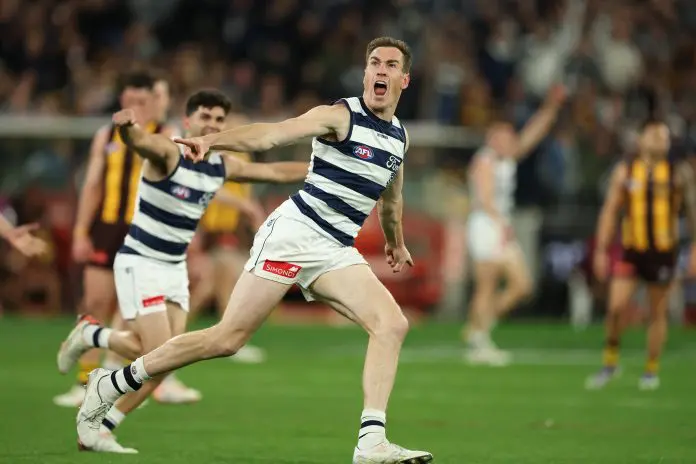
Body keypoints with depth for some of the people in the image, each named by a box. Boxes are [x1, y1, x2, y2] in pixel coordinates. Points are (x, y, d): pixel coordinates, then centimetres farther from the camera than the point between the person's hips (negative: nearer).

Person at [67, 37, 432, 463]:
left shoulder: (399, 136, 14)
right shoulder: (341, 116, -7)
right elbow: (271, 134, -22)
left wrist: (395, 242, 47)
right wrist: (213, 140, -38)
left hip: (336, 252, 6)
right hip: (294, 232, -6)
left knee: (393, 325, -15)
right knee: (228, 337, -9)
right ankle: (111, 384, 5)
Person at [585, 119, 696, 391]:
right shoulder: (624, 171, 2)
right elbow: (610, 211, 5)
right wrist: (601, 251, 2)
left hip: (663, 252, 0)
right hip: (631, 249, 0)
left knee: (657, 313, 7)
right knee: (616, 307, -12)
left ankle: (652, 370, 21)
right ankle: (610, 362, 7)